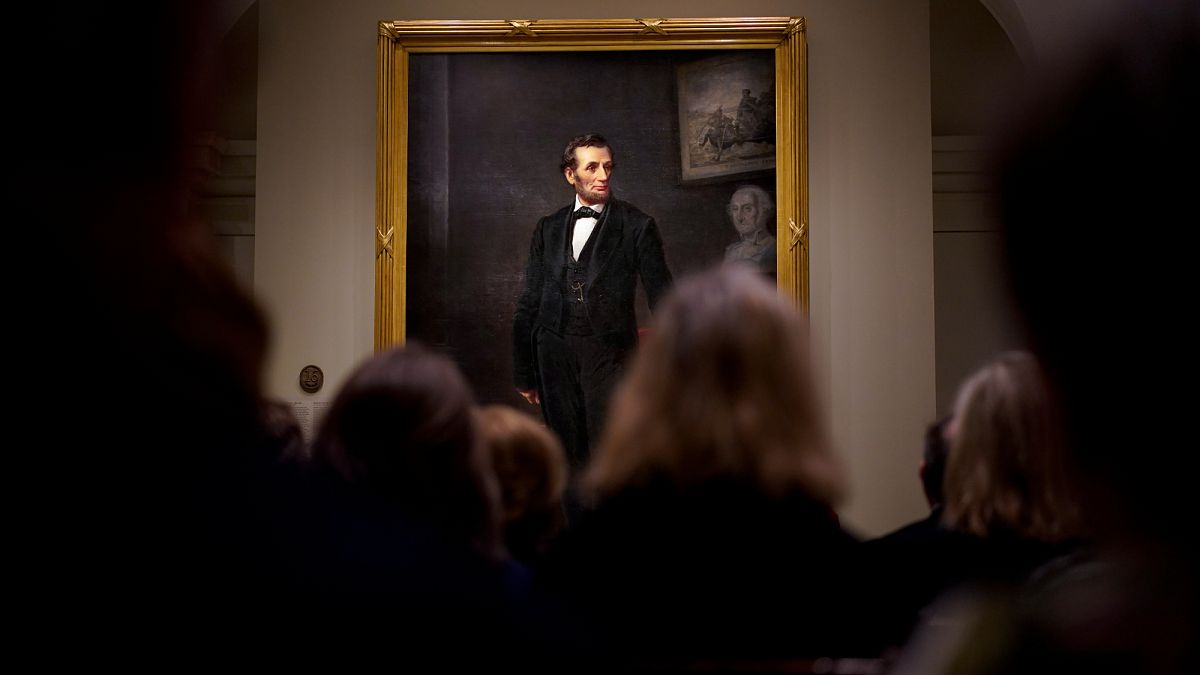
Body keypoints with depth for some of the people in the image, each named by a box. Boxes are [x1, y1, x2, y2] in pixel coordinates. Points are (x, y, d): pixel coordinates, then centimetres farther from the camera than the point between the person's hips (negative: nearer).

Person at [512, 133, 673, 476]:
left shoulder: (637, 226, 4)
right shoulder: (548, 228, 13)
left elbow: (662, 298, 3)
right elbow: (529, 303, 15)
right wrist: (524, 373, 13)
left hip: (609, 356, -3)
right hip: (554, 354, 3)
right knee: (570, 457, 6)